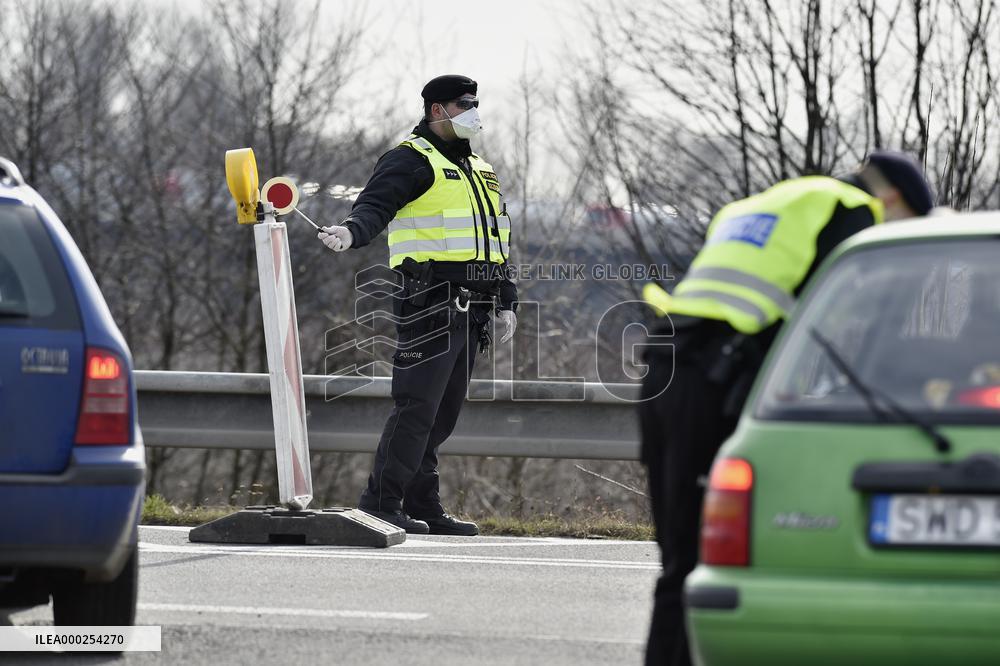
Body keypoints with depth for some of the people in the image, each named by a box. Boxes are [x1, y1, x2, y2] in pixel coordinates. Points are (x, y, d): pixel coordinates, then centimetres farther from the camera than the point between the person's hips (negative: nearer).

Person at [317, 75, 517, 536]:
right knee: (417, 406, -12)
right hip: (431, 303, -8)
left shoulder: (479, 170, 25)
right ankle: (380, 504, -11)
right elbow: (375, 203, -19)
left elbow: (494, 243, 29)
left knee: (444, 412, 8)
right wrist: (352, 231, -41)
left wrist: (506, 302, 22)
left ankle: (423, 507, 12)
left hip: (469, 312, 8)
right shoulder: (412, 160, -3)